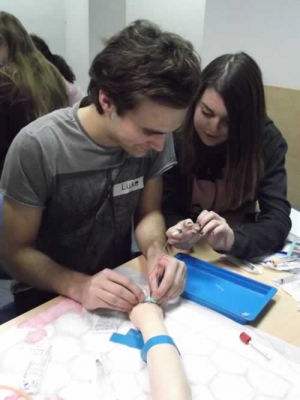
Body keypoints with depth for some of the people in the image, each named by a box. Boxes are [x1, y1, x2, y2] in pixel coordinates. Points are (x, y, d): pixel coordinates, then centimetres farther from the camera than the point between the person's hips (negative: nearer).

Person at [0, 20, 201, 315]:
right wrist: (78, 286, -29)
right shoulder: (36, 147, -22)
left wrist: (156, 252, -22)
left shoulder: (153, 135, -13)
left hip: (119, 285, 3)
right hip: (48, 296, -2)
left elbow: (148, 213, -2)